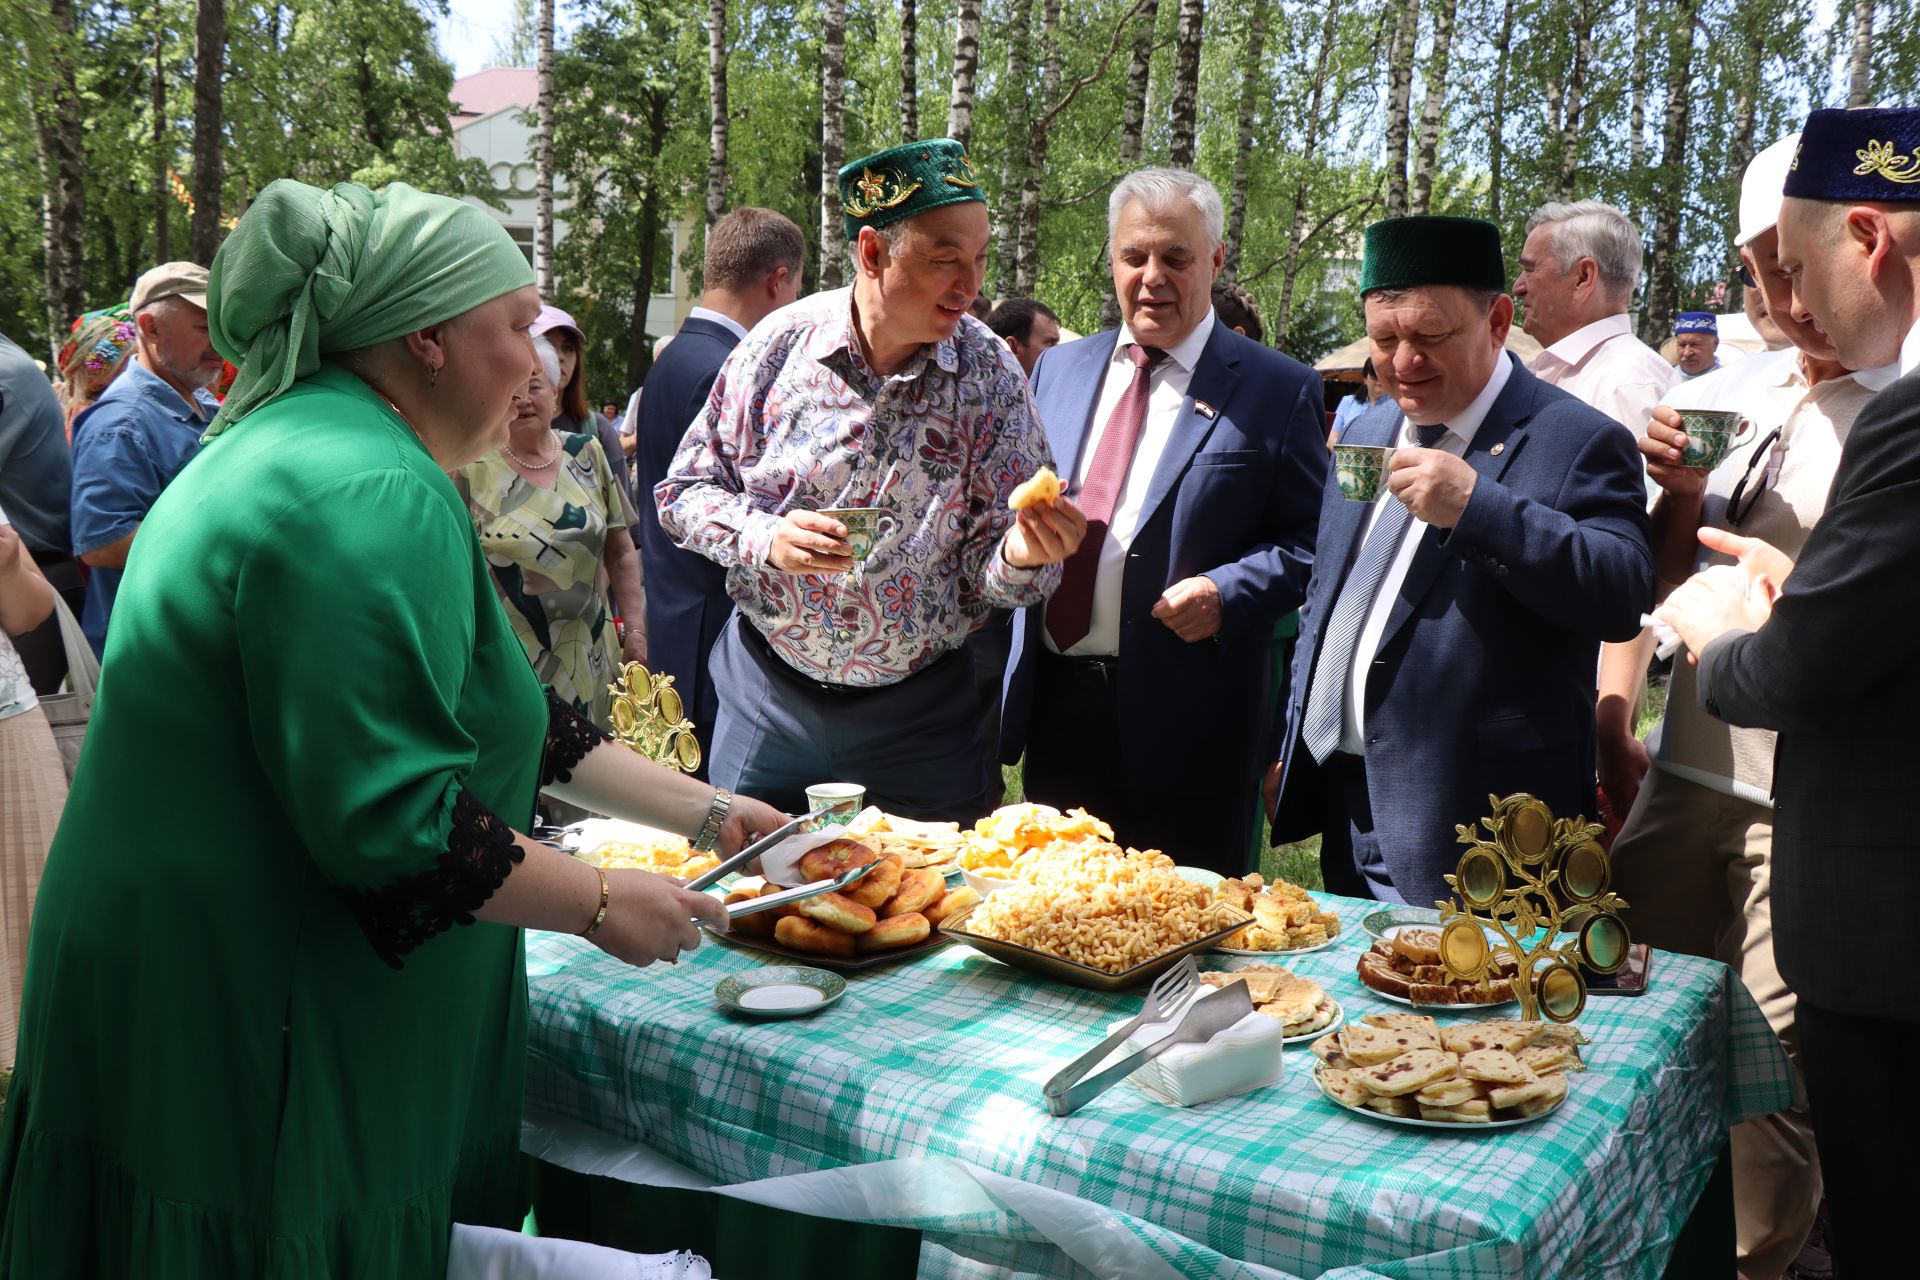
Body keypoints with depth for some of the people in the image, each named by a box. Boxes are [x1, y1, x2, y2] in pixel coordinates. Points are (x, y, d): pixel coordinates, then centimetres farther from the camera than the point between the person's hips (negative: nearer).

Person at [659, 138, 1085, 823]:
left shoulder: (991, 375, -7)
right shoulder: (779, 344, -7)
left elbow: (986, 573, -6)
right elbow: (685, 492, 0)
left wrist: (1022, 556, -28)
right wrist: (766, 538, -18)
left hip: (920, 714, 0)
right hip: (767, 689, 0)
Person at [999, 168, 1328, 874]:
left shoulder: (1279, 390, -2)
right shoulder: (1058, 369, 13)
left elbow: (1311, 541, -4)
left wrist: (1227, 592, -19)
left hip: (1183, 727, -4)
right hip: (1054, 706, 5)